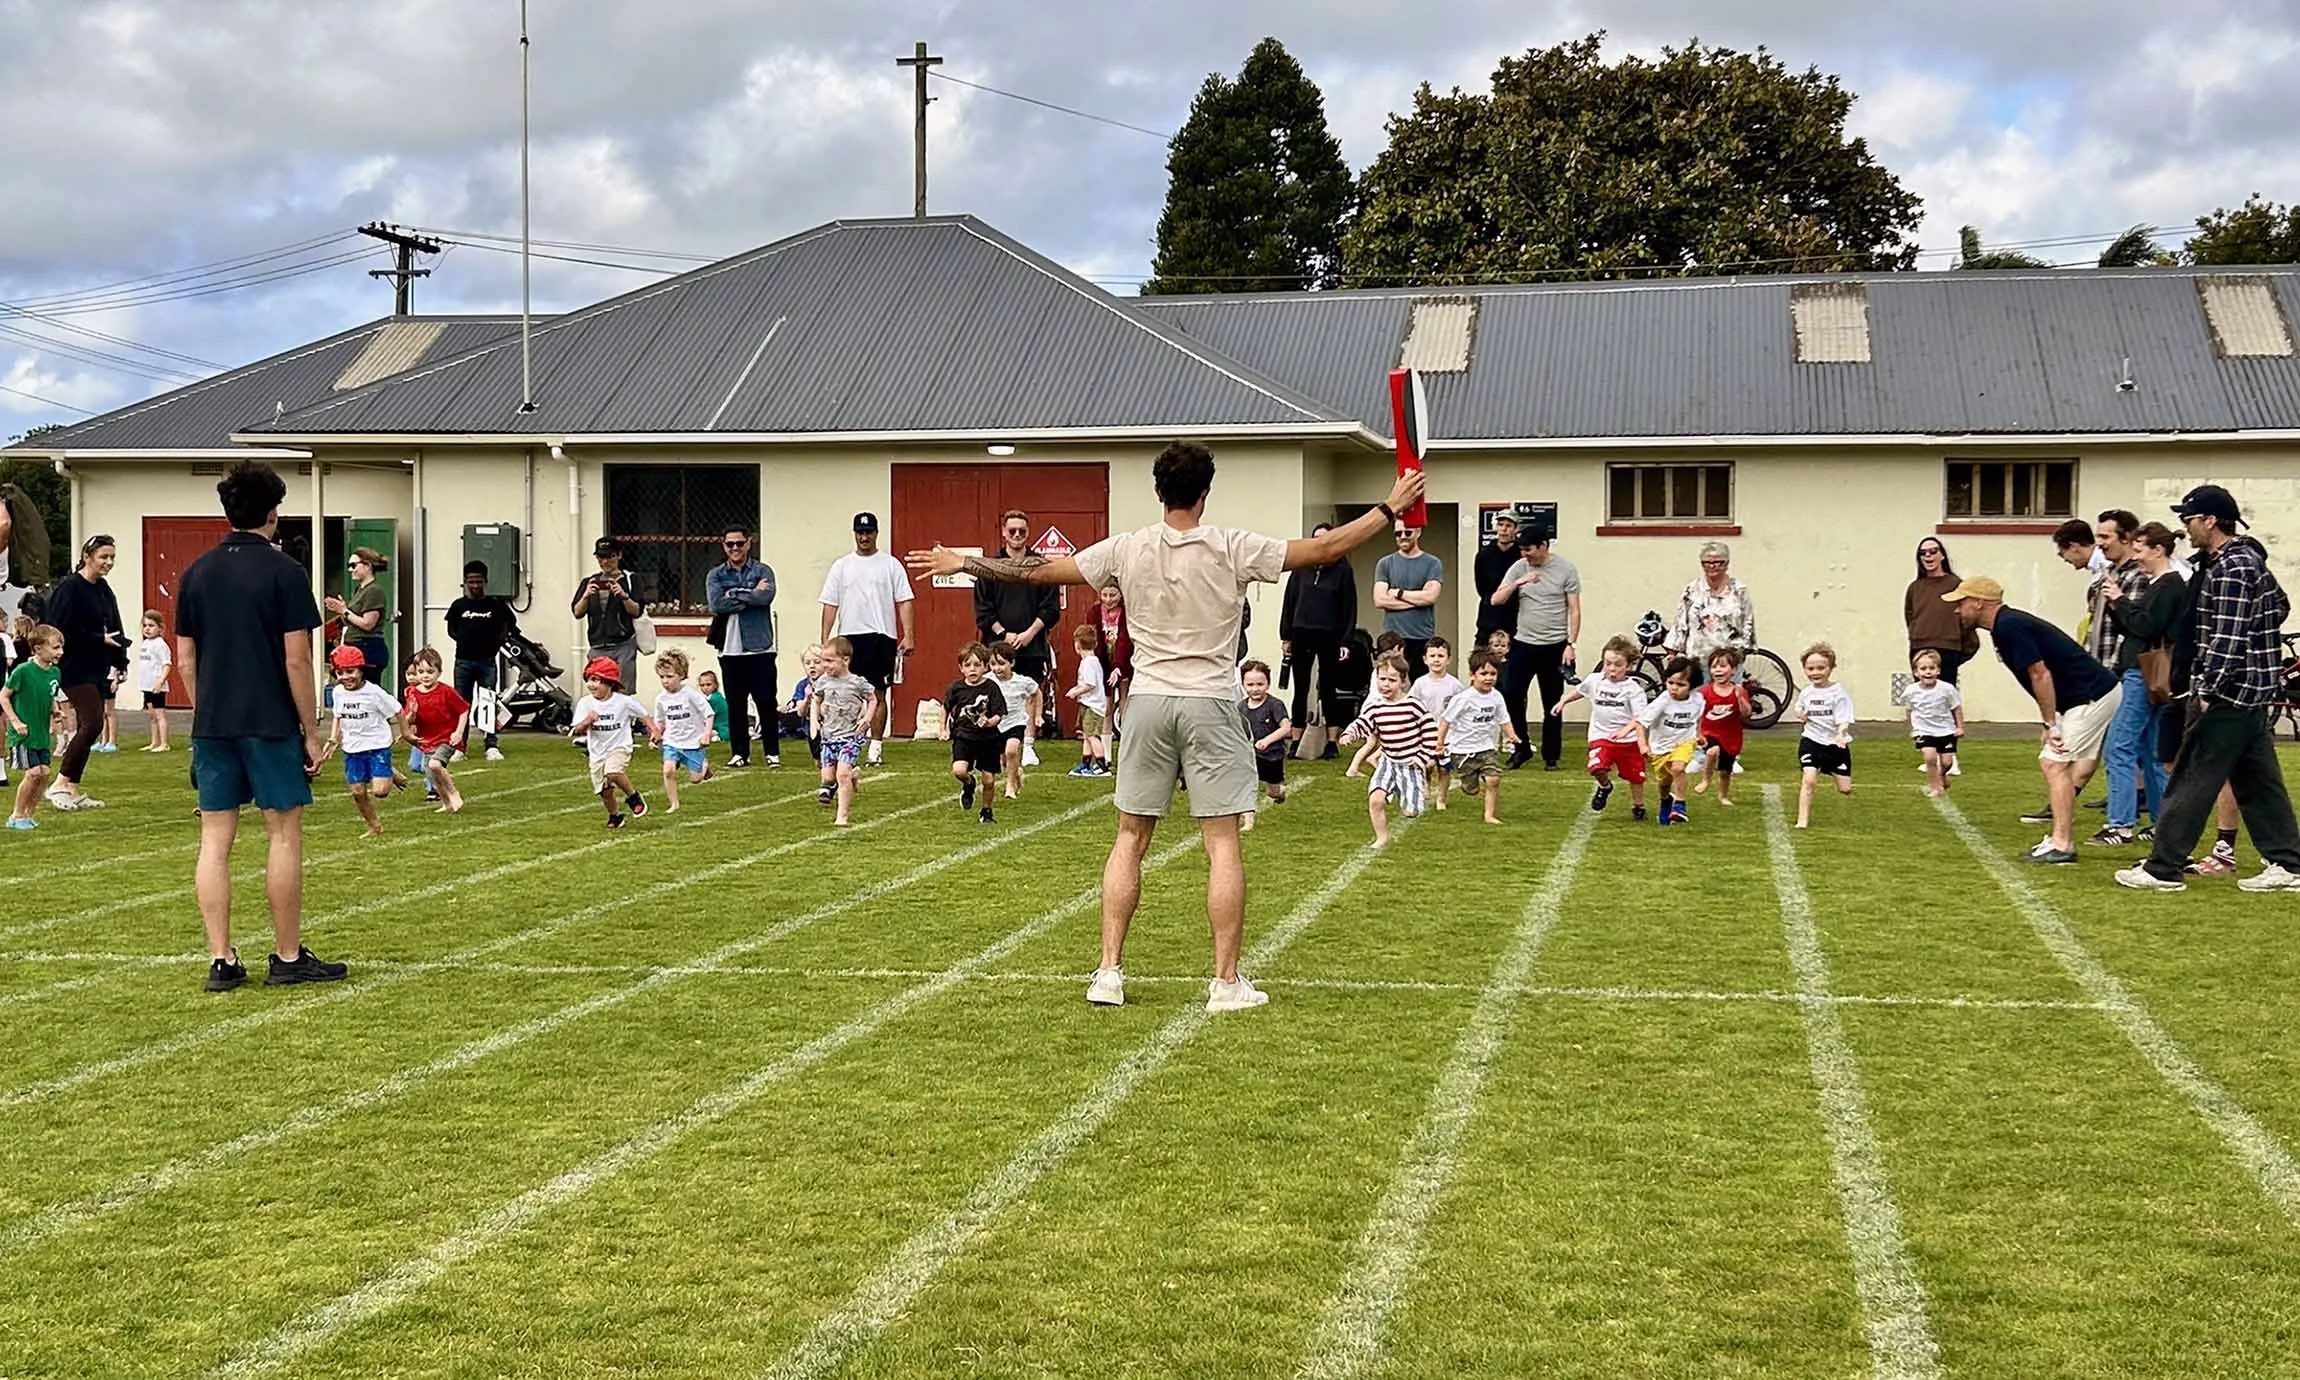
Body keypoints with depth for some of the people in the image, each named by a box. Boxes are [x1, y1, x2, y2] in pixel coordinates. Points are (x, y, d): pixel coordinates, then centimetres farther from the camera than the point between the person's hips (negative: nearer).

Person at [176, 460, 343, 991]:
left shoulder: (197, 573, 8)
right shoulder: (284, 572, -8)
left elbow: (186, 658, 10)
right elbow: (296, 659, -11)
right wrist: (311, 732, -5)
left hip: (212, 725, 5)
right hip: (272, 725, -5)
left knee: (215, 841, 5)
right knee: (283, 835, 3)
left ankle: (222, 961, 6)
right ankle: (288, 958, 8)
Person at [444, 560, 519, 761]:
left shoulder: (496, 605, 2)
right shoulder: (459, 605, 5)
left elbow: (510, 625, 12)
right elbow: (451, 630, 15)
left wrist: (498, 640, 1)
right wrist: (464, 639, 1)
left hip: (487, 660, -1)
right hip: (464, 660, 1)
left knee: (489, 704, -3)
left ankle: (492, 746, -2)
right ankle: (458, 746, 8)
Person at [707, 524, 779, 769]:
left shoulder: (762, 571, 4)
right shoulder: (715, 575, 9)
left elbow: (767, 596, -16)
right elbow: (717, 604, -9)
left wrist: (734, 595, -11)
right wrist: (751, 595, -10)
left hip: (760, 647, -2)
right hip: (730, 649, 2)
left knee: (767, 703, 0)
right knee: (736, 704, 6)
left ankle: (772, 752, 8)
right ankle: (740, 753, 15)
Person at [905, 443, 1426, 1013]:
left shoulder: (1126, 550, 0)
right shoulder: (1232, 549, -6)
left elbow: (1041, 571, 5)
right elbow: (1326, 549, -3)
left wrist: (964, 563, 18)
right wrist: (1390, 508, 9)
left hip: (1148, 703, 3)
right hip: (1211, 705, -3)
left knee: (1130, 839, 10)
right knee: (1222, 843, 0)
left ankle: (1109, 972, 9)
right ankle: (1226, 981, 1)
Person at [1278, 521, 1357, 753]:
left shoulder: (1342, 570, -1)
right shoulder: (1301, 568, 6)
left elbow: (1349, 607, -3)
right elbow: (1289, 601, 9)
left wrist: (1345, 640, -8)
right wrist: (1285, 636, 5)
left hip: (1328, 636, -2)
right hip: (1301, 634, 3)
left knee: (1327, 689, 5)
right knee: (1300, 689, 6)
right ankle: (1296, 741, 10)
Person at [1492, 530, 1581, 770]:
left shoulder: (1566, 570, -3)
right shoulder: (1519, 568, 3)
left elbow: (1574, 611, -2)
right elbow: (1496, 600, -2)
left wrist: (1571, 644, -10)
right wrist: (1518, 583, -17)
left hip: (1554, 646, -2)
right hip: (1523, 644, 2)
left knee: (1553, 704, 5)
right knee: (1511, 696, -4)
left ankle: (1551, 755, 16)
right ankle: (1522, 748, 12)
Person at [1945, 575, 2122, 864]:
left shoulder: (2010, 627, -18)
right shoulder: (2006, 626, 13)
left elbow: (2041, 675, -21)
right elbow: (2039, 676, 17)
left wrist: (2051, 724, -17)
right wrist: (2052, 723, 11)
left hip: (2092, 696, -10)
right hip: (2087, 697, 10)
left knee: (2056, 764, -11)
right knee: (2051, 763, 12)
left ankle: (2061, 845, -13)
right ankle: (2063, 839, 15)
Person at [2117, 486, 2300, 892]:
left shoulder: (2231, 569, -17)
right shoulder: (2247, 558, 13)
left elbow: (2227, 637, -22)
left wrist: (2207, 690, -22)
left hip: (2228, 691, -10)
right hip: (2251, 690, 10)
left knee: (2192, 779, -6)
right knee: (2257, 780, 12)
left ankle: (2162, 869, -2)